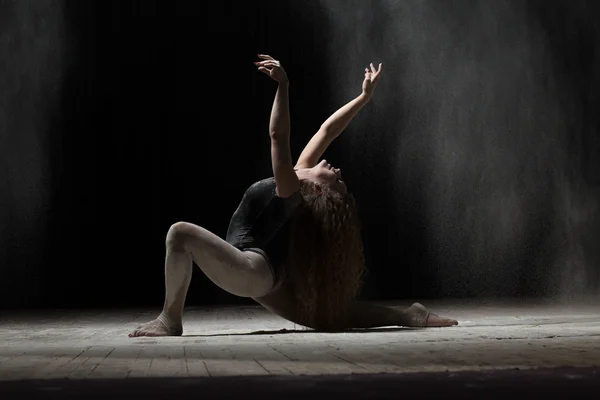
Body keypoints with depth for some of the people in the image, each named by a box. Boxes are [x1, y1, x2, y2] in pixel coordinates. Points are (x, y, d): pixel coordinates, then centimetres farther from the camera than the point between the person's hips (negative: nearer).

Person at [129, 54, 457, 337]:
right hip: (264, 277, 10)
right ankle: (407, 316, 10)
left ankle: (170, 320, -17)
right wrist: (364, 96, 13)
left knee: (180, 233, -19)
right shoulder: (297, 181, 5)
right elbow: (327, 131, 9)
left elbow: (278, 135, -31)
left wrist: (283, 86, -39)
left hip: (253, 271, -10)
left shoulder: (290, 191, -17)